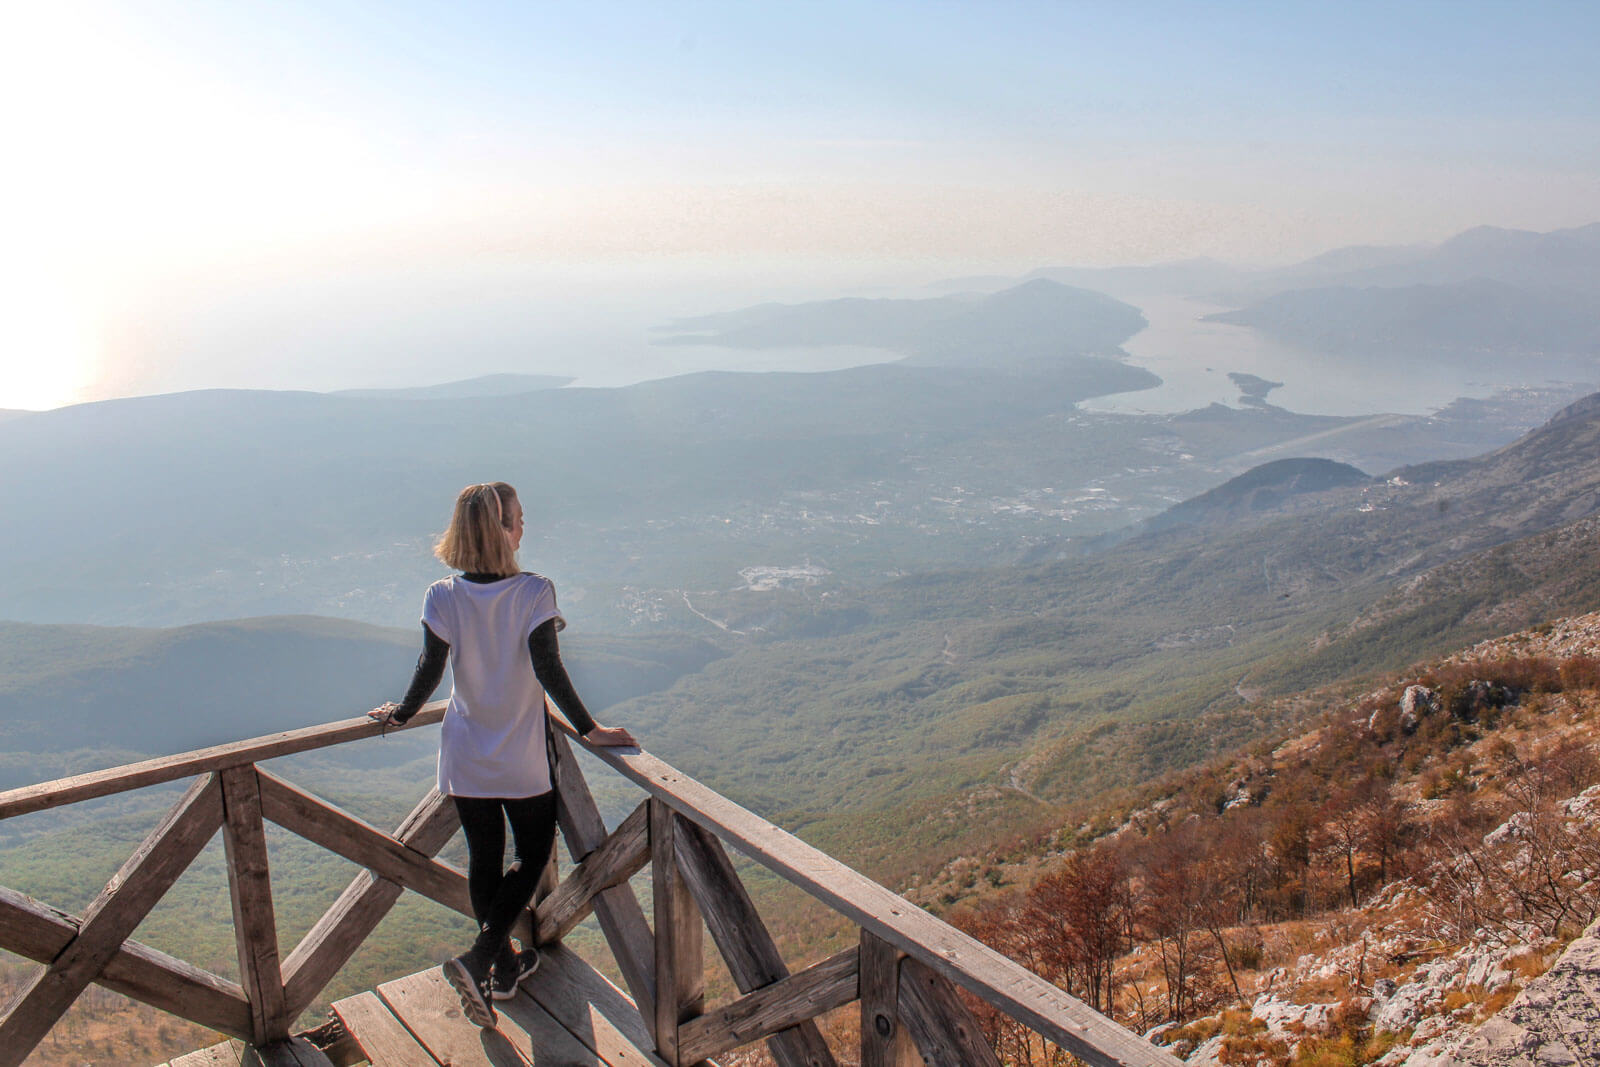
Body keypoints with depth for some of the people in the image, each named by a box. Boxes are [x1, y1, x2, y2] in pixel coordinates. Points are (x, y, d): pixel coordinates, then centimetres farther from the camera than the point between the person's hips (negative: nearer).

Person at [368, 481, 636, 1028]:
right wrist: (590, 730, -14)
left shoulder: (443, 597, -9)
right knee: (533, 854, 15)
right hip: (523, 759, -3)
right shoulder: (534, 592, -17)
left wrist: (401, 713, 12)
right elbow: (548, 669, -21)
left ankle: (504, 967, 31)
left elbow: (430, 670, -6)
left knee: (483, 861, 17)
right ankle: (477, 960, 1)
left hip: (465, 758, 3)